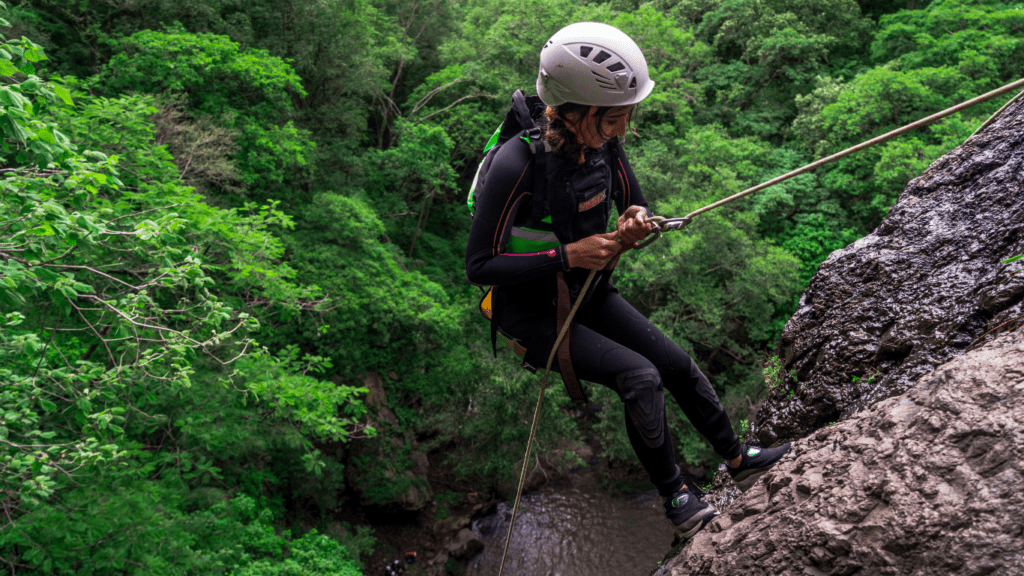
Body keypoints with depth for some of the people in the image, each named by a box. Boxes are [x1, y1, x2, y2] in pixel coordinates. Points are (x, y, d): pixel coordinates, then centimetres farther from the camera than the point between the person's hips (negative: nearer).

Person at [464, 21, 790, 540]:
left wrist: (636, 224, -19)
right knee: (640, 376, -21)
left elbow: (638, 208, 7)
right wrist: (568, 255, -30)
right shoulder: (517, 166, -30)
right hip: (531, 313, -6)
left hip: (587, 294, 7)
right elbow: (479, 266, -25)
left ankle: (737, 459, 26)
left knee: (677, 364, 5)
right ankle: (674, 498, -1)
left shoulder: (604, 144, -9)